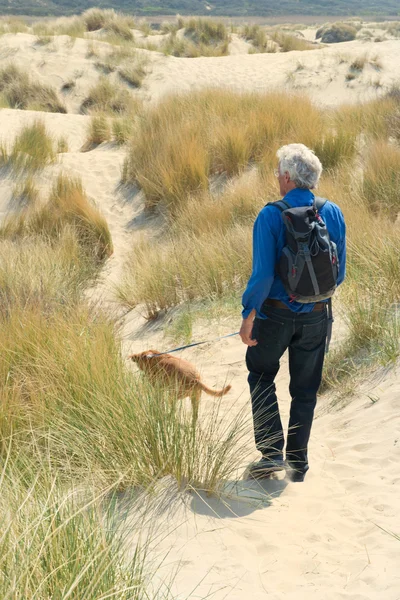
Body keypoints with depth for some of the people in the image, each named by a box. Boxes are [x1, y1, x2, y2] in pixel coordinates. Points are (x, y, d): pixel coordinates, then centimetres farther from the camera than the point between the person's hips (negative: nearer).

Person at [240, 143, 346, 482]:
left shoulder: (271, 216, -15)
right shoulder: (333, 213, -2)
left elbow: (263, 274, -19)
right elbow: (339, 273, 4)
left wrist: (249, 315, -10)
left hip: (276, 314, -3)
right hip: (316, 317, 4)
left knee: (262, 378, 17)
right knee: (305, 389, 15)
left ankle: (272, 452, 8)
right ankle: (298, 463, 21)